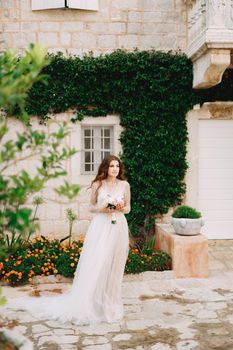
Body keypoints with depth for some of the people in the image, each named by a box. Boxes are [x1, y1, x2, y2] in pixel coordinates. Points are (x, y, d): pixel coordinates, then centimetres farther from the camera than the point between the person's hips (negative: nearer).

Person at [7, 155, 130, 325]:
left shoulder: (125, 185, 6)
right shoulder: (98, 184, 2)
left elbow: (128, 208, 13)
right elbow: (91, 207, 8)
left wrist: (120, 208, -8)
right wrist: (102, 208, -11)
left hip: (118, 227, 2)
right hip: (100, 227, -2)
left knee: (114, 267, 6)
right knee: (94, 266, -5)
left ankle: (110, 303, 20)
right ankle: (88, 305, 6)